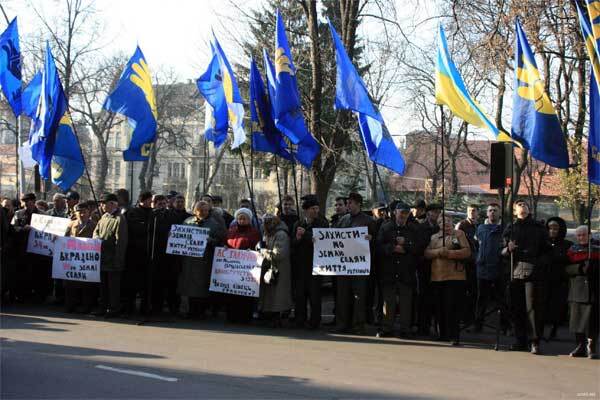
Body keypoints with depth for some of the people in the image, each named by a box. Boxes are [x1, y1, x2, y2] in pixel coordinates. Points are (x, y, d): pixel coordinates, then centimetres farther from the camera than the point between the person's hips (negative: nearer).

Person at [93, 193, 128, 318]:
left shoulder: (119, 219, -15)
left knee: (113, 286, 0)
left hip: (112, 260, -8)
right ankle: (103, 307, 24)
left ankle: (114, 309, 8)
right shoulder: (104, 216, 12)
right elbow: (96, 230, 21)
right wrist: (96, 237, -5)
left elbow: (121, 241, -18)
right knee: (103, 285, 15)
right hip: (102, 258, 8)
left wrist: (118, 261, -19)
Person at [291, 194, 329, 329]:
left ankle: (314, 321, 4)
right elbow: (293, 245, 8)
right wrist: (297, 237, -12)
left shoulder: (323, 223, -1)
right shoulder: (298, 224, 11)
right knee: (299, 294, 5)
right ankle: (300, 320, 13)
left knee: (314, 294, -2)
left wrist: (305, 235, -11)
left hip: (315, 264, -4)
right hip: (300, 265, 4)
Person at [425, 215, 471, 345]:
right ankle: (442, 334, 17)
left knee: (452, 307, -9)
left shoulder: (459, 234, 6)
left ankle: (454, 336, -7)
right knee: (440, 308, 6)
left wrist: (450, 253, -16)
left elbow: (467, 251, -5)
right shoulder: (434, 237, 18)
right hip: (437, 277, 4)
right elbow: (426, 253, 6)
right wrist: (439, 252, -12)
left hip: (455, 276, -4)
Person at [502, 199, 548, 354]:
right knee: (516, 308, 3)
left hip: (533, 272, -2)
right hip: (516, 271, 2)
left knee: (533, 307, -7)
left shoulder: (538, 227, 11)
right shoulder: (510, 229, 15)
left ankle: (535, 342, -5)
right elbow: (503, 252, 14)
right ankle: (520, 340, 13)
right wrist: (508, 249, -7)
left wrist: (539, 262, -3)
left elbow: (545, 249, 12)